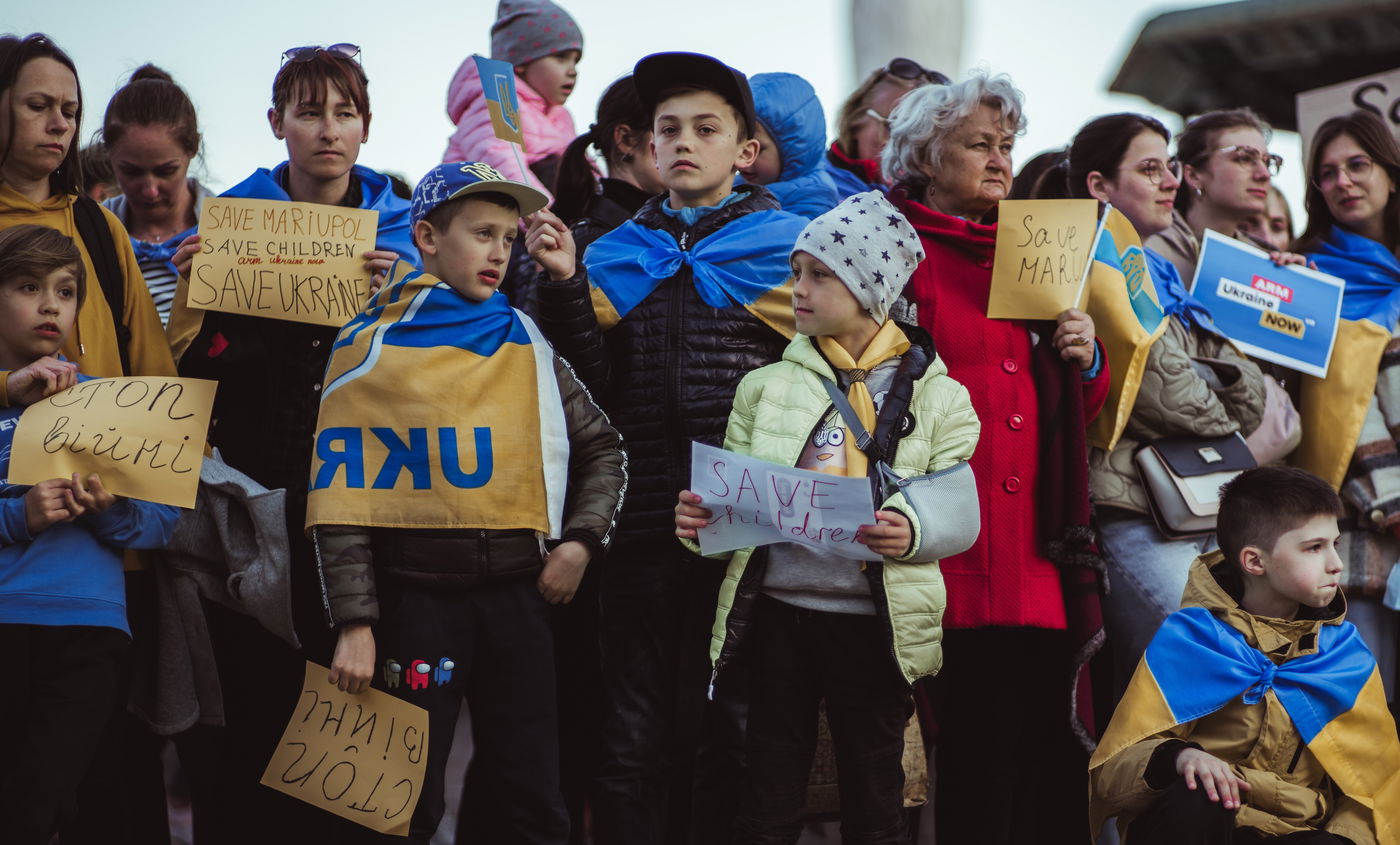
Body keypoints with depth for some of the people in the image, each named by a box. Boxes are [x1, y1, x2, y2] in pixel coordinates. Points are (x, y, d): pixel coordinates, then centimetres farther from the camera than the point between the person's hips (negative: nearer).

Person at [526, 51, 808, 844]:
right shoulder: (617, 254, 15)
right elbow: (593, 383, 6)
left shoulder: (780, 244, 6)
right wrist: (566, 285, -5)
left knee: (721, 727, 4)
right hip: (643, 520, 3)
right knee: (637, 740, 6)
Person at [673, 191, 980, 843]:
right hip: (777, 611, 2)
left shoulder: (936, 395, 3)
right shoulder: (766, 385, 11)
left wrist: (913, 533, -26)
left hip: (874, 620, -2)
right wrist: (702, 523, -14)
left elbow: (962, 514, -4)